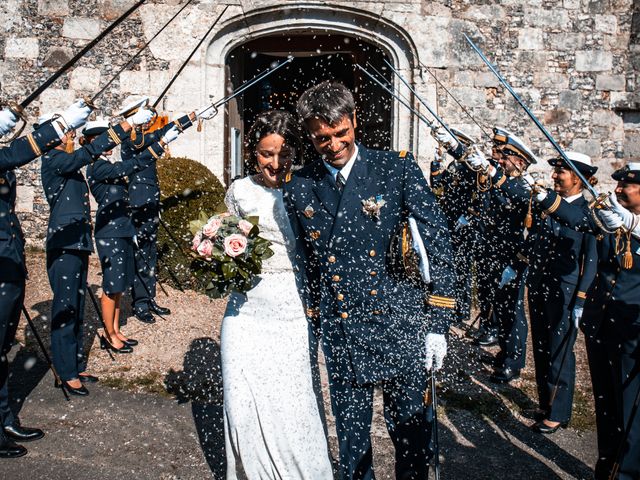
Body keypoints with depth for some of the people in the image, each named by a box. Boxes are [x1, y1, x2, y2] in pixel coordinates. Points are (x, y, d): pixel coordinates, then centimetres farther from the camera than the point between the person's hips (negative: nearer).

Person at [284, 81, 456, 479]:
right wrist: (311, 324, 10)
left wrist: (438, 324, -8)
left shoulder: (397, 169, -4)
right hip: (341, 334, 2)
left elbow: (437, 245, -5)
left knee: (413, 435, 11)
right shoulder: (299, 188, 4)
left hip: (401, 327, -2)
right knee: (351, 442, 15)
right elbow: (305, 265, 11)